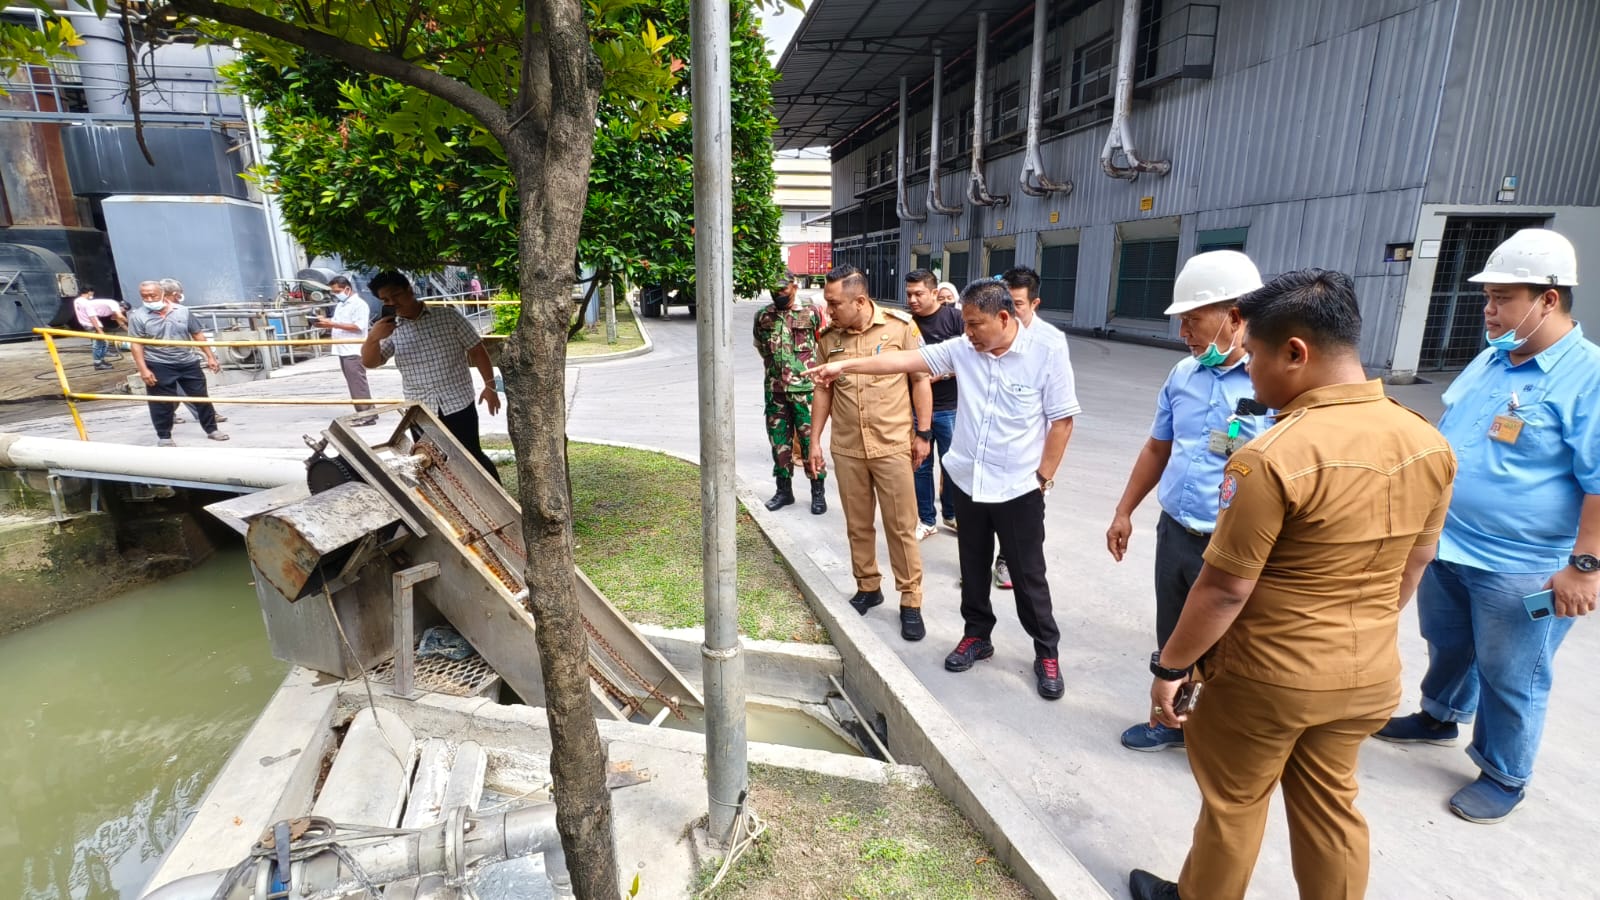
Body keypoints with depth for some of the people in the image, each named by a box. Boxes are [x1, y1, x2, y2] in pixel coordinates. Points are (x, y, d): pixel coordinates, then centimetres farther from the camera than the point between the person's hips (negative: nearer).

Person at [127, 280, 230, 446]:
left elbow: (197, 335, 10)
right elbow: (136, 345, -7)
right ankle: (164, 436, 13)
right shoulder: (138, 317, -4)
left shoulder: (182, 311, 4)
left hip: (189, 363, 3)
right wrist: (143, 369, -15)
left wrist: (210, 357, 6)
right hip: (159, 366, -3)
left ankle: (211, 429, 21)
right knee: (162, 402, 2)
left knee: (200, 396, 9)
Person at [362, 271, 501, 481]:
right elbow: (369, 362, -3)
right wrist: (373, 338, -23)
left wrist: (490, 385, -5)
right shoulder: (390, 330, 4)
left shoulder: (447, 316, -3)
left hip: (458, 404, -3)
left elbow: (476, 350, -1)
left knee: (472, 456, 3)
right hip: (421, 412, 3)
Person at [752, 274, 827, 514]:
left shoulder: (811, 313, -3)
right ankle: (784, 489, 23)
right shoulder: (762, 316, 7)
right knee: (779, 442, 10)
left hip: (805, 390, -3)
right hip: (775, 391, 4)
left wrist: (810, 368, 5)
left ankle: (818, 492, 11)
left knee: (810, 441, 0)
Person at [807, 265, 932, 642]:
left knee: (902, 527, 4)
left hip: (893, 445, -3)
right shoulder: (828, 337, 1)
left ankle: (910, 602, 18)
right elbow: (823, 390, 10)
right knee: (858, 525, 14)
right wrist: (815, 441, 9)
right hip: (846, 448, 3)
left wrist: (923, 434, -3)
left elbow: (920, 380, -3)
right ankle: (867, 587, 33)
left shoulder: (900, 326, -9)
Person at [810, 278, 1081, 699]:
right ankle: (977, 635, 38)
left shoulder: (1047, 350, -13)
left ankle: (1047, 653, 28)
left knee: (1028, 575, 9)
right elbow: (904, 359, -3)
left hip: (1019, 488, -4)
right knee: (973, 567, 18)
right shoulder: (963, 349, -2)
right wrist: (845, 366, -6)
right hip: (967, 482, 4)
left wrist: (1042, 477, -10)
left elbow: (1061, 420, -10)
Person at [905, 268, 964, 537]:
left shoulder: (956, 318, -6)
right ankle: (926, 520, 23)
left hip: (949, 408, -2)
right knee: (920, 466, 9)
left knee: (951, 465, 9)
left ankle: (952, 515, 29)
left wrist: (943, 373, -16)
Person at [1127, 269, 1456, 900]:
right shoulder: (1429, 443, -4)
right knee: (1330, 806, 23)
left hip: (1268, 676, -6)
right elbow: (1414, 565, 9)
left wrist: (1169, 665, -10)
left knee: (1233, 802, 16)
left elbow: (1224, 590, -22)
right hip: (1369, 674, 6)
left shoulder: (1273, 457, -27)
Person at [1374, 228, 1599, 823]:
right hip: (1445, 546, 7)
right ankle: (1440, 717, 47)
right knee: (1446, 645, 24)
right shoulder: (1491, 360, 6)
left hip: (1521, 569, -7)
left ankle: (1504, 777, 29)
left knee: (1509, 681, 10)